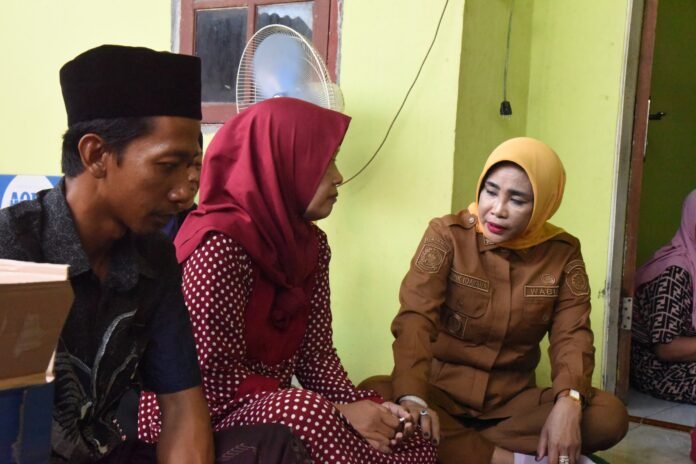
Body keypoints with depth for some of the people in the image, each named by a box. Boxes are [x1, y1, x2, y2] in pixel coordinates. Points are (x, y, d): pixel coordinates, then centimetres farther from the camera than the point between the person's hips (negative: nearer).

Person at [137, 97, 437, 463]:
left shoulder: (309, 243, 2)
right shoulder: (221, 245, -23)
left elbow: (316, 354, 2)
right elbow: (215, 378, -24)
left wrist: (361, 404, -17)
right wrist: (338, 413, -24)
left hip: (273, 409, 7)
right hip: (200, 419, -7)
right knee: (304, 411, -36)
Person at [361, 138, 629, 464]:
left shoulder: (562, 252, -1)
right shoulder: (447, 234, -9)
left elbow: (572, 334, -7)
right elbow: (415, 318, -20)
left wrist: (568, 401, -28)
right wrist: (413, 397, -38)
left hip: (513, 398, 2)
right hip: (442, 390, -2)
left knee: (609, 416, -22)